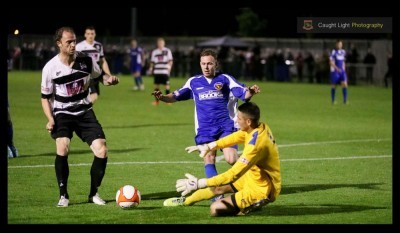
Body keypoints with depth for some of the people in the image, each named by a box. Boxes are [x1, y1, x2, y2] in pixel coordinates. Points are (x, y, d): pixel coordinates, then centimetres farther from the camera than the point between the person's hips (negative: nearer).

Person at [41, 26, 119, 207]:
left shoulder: (86, 60, -7)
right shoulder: (50, 68, -12)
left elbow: (100, 76, 10)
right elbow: (45, 97, -1)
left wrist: (109, 80, -14)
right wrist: (50, 119, -16)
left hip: (84, 111, 3)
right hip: (62, 113, -3)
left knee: (101, 151, -10)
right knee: (62, 149, -27)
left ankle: (93, 194, 12)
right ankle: (63, 195, -11)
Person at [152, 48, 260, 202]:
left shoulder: (225, 79, 3)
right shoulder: (194, 82, 10)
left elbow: (243, 93, -5)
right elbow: (176, 96, 13)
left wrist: (251, 92, -28)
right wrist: (162, 97, -6)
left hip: (226, 126, -2)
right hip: (205, 129, 2)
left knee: (231, 159, -15)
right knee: (209, 158, -9)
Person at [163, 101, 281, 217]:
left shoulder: (256, 144, -33)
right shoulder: (261, 127, -7)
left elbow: (233, 174, -33)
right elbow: (235, 137, 11)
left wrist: (198, 183, -30)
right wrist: (208, 146, 6)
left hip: (261, 189, -9)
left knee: (215, 209, -13)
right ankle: (186, 200, 48)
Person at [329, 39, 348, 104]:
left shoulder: (343, 52, 10)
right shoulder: (334, 51, -9)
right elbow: (331, 62, -14)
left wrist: (344, 69, 15)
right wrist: (337, 68, -24)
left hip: (342, 71, 5)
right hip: (334, 71, -5)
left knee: (344, 84, -10)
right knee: (334, 86, 3)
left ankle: (345, 100, -9)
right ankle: (333, 100, 16)